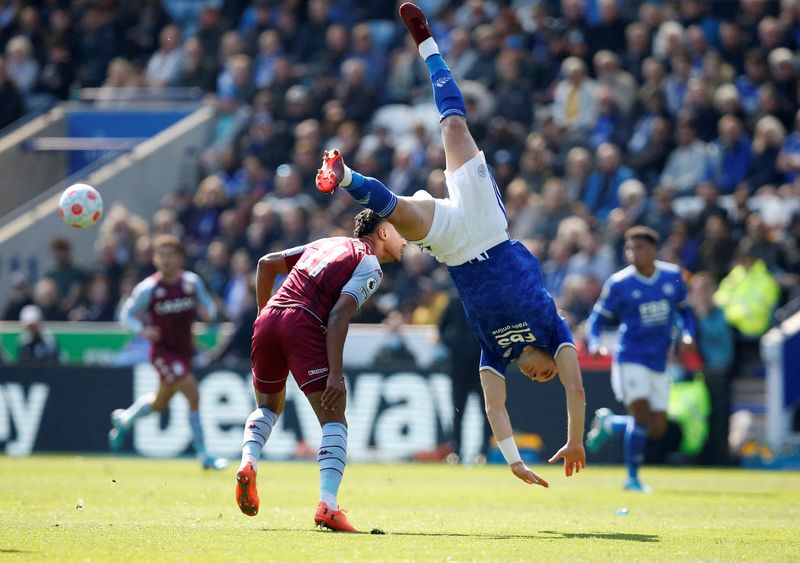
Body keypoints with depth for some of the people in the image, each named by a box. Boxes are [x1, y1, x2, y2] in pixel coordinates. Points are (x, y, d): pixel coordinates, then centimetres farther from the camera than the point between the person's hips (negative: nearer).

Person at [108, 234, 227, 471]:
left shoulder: (192, 281, -2)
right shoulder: (148, 288, -12)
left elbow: (209, 306, 9)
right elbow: (126, 314, -2)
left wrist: (207, 312, -15)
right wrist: (142, 330, -21)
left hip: (184, 350, 6)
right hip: (163, 351, -6)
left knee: (160, 403, 20)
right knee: (193, 395, -19)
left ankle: (123, 419, 49)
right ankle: (203, 456, -10)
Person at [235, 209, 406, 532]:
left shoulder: (327, 244, 27)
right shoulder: (369, 265, 5)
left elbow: (267, 263, 23)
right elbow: (339, 316, -9)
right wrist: (335, 374, -14)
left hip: (268, 320, 7)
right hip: (304, 326, -7)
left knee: (268, 406, 27)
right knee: (334, 421, -1)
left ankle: (248, 462, 0)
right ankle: (327, 505, -16)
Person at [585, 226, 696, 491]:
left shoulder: (672, 276, 4)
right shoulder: (619, 283, -6)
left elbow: (684, 310, 17)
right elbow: (597, 318, -1)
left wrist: (688, 335, -2)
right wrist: (594, 344, -20)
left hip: (659, 363, 5)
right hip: (630, 360, -5)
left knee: (657, 429, 4)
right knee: (642, 416, -17)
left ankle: (608, 423, 30)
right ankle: (632, 478, -2)